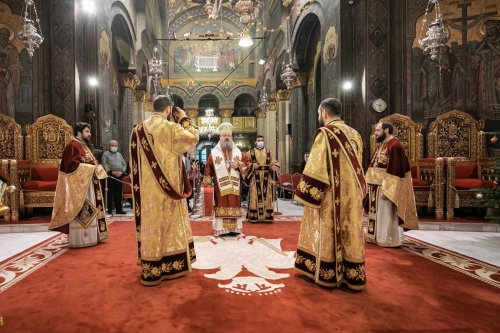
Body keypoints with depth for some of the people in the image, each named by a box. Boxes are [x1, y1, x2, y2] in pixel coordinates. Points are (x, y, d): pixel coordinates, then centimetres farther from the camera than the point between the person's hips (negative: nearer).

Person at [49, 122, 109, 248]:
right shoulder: (72, 146, -11)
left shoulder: (84, 146, 19)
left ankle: (88, 236, 19)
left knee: (89, 211, 12)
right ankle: (79, 239, 0)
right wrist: (91, 168, -21)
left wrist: (96, 167, 2)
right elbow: (71, 164, -21)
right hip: (78, 184, -10)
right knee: (80, 211, -7)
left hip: (89, 183, 10)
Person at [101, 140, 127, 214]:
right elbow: (104, 164, -7)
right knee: (110, 193, -3)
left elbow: (124, 164, 16)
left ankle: (119, 209, 11)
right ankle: (109, 209, 5)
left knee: (118, 193, 6)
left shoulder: (119, 154, 21)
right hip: (110, 176, -4)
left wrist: (122, 172, -2)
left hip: (119, 176, 4)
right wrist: (111, 172, -15)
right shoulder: (106, 154, 5)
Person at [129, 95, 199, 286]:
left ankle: (151, 268, 21)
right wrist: (183, 118, 3)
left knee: (151, 222, 11)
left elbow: (135, 160, 12)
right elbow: (193, 137, -7)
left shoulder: (139, 129, 7)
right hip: (168, 186, -6)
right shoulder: (170, 128, -13)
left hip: (147, 187, 6)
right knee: (170, 222, 6)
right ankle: (171, 265, 16)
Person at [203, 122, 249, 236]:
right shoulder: (214, 152, 4)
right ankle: (221, 229, 2)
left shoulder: (238, 152, 12)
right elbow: (208, 168, 1)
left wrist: (238, 165, -8)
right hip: (220, 186, -2)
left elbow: (246, 164, 11)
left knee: (234, 205, 3)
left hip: (234, 185, 3)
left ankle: (234, 228, 10)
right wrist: (207, 182, -6)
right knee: (221, 205, -4)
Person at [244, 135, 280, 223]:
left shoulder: (269, 152, 11)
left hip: (266, 178, 2)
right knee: (255, 196, -3)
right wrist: (252, 165, -17)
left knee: (266, 196, 3)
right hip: (255, 178, -2)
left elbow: (274, 162, 8)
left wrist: (274, 167, -13)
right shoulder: (250, 152, 4)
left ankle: (267, 216, 8)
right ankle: (254, 216, 3)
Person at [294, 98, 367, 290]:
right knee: (349, 231, 11)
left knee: (329, 232, 4)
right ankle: (351, 275, 20)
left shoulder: (325, 133, -12)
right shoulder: (354, 135, 10)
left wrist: (306, 193, -11)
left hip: (331, 195, -7)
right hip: (351, 194, 7)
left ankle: (327, 274, 17)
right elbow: (357, 167, 15)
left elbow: (316, 167, -16)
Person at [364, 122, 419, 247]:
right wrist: (370, 184, 15)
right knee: (377, 212, 14)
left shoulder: (394, 146, -15)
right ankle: (377, 236, 25)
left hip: (385, 186, -9)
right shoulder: (381, 146, 15)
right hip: (376, 186, 9)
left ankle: (389, 240, 11)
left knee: (386, 213, 0)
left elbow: (394, 170, -21)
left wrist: (386, 188, -25)